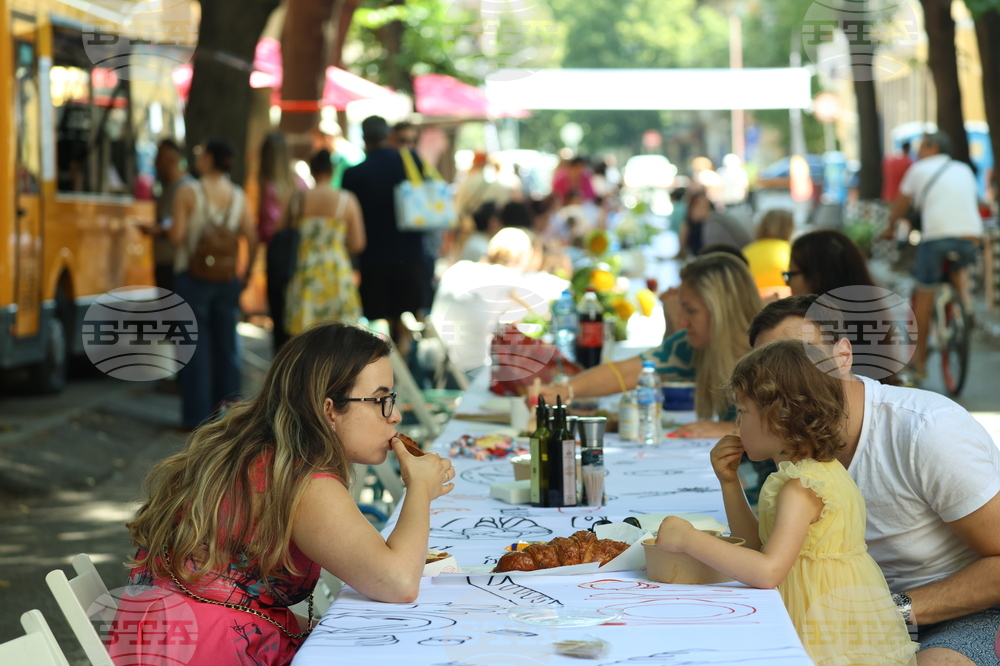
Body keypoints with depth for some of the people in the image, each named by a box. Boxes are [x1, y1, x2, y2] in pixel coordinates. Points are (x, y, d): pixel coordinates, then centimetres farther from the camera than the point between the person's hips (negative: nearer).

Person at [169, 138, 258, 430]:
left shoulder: (187, 192, -9)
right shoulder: (238, 196, 2)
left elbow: (177, 236, -14)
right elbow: (252, 239, 0)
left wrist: (168, 228, 7)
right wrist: (248, 273, 11)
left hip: (193, 277, -3)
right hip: (227, 280, 3)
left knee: (196, 348, 2)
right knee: (227, 347, 11)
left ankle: (196, 416, 3)